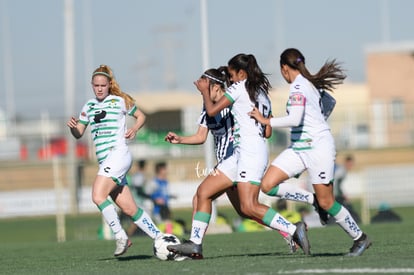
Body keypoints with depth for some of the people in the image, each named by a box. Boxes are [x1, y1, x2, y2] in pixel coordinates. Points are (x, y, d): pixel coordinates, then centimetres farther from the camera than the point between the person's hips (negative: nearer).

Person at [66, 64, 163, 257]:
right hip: (105, 161, 6)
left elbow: (141, 116, 14)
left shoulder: (120, 101, 3)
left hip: (118, 154, -6)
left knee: (98, 196, -22)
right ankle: (160, 238, 9)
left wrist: (135, 128, -6)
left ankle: (121, 237, -14)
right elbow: (78, 134, 17)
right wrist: (72, 127, -4)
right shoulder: (89, 106, 16)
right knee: (129, 209, 2)